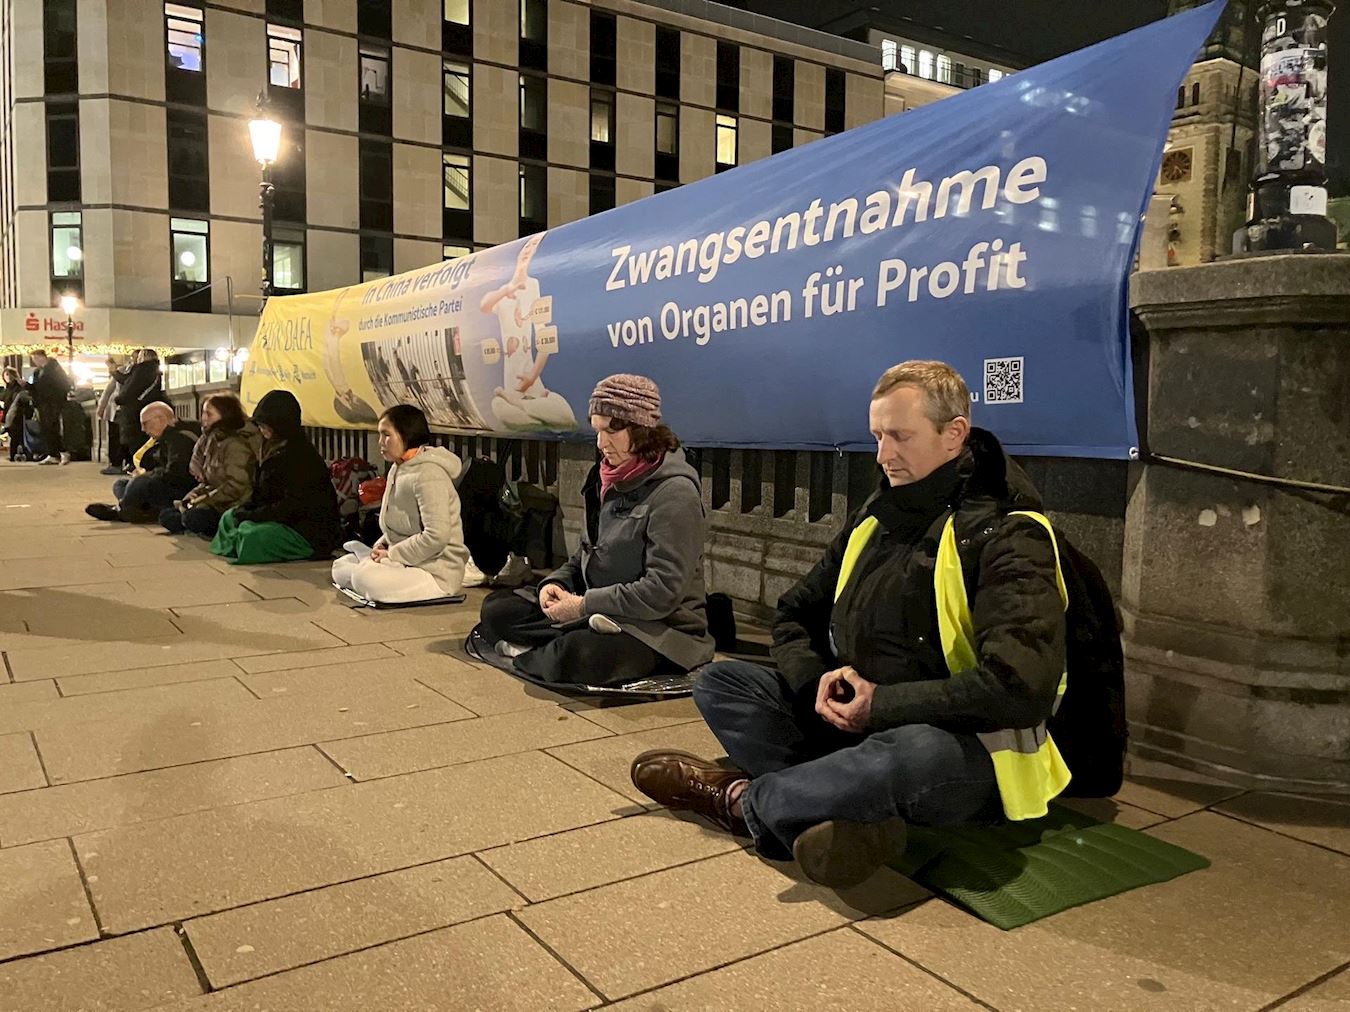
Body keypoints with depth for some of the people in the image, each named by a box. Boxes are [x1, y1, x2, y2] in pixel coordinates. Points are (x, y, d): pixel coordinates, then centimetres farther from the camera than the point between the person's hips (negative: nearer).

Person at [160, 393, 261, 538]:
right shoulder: (213, 440, 12)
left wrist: (204, 500, -17)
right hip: (215, 502, 10)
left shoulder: (236, 445, -17)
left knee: (193, 517, -32)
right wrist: (193, 495, 3)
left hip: (233, 506, -10)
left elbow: (235, 486, -23)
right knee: (166, 516, 3)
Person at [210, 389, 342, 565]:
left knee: (252, 534, -27)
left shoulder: (302, 455, -19)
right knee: (229, 518, 7)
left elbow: (294, 506, -24)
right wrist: (246, 508, -3)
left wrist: (253, 516, -19)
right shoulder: (272, 447, 11)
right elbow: (261, 491, 17)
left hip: (311, 533, -10)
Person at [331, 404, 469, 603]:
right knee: (341, 566, 9)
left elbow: (436, 536, -28)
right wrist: (382, 545, 2)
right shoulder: (398, 469, 11)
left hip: (437, 571, -10)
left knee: (365, 578, -28)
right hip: (406, 562, 10)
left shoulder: (428, 475, -20)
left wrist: (392, 555, -18)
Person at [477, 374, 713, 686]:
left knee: (580, 654, -36)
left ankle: (528, 650, -6)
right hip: (601, 613, 8)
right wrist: (557, 583, -2)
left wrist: (584, 605, -19)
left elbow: (662, 591, -21)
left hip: (661, 628, -8)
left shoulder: (674, 492, -16)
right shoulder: (611, 479, 8)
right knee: (497, 607, 0)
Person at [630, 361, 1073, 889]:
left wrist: (882, 704, -21)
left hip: (961, 751, -7)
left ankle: (741, 799, -15)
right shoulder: (876, 517, 9)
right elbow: (794, 616, 15)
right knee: (720, 682, -3)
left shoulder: (1007, 537, -13)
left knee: (917, 752, -41)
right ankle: (843, 802, -27)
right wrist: (818, 679, -7)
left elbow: (1021, 686, -26)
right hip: (854, 725, 7)